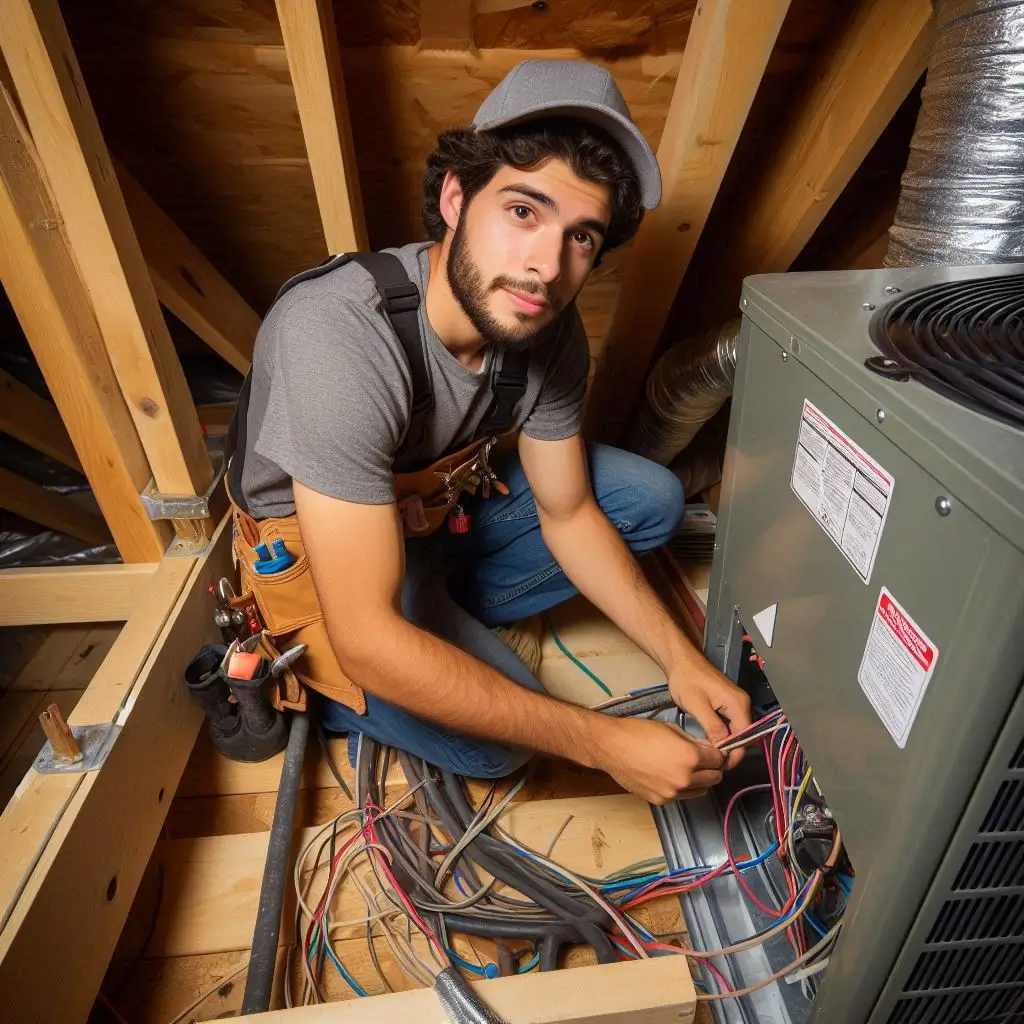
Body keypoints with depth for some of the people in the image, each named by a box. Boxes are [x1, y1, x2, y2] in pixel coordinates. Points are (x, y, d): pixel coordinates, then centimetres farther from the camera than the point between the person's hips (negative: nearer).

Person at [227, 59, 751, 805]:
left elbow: (569, 514, -6)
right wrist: (604, 742, -33)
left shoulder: (546, 327, -18)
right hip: (316, 542, -5)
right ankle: (315, 680, 6)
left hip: (446, 500, 6)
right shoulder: (334, 338, -38)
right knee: (497, 737, -20)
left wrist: (681, 660, -14)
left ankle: (451, 621, 1)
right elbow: (369, 644, -37)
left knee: (654, 501, -1)